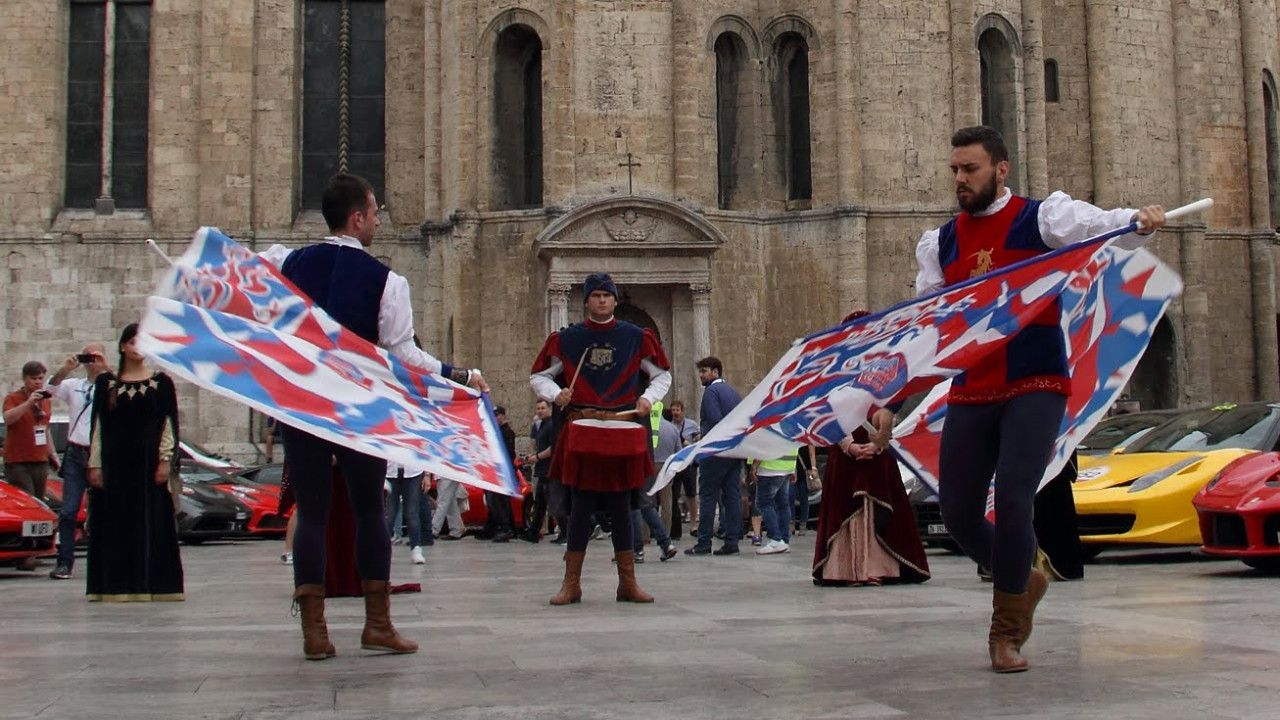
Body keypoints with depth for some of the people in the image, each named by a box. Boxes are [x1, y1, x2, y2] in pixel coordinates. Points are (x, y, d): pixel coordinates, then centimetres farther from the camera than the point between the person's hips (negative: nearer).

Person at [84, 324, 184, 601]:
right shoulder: (106, 382, 8)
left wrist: (166, 460, -8)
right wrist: (95, 464, 0)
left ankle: (153, 584, 3)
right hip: (115, 461, 2)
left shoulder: (161, 382, 4)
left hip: (149, 460, -1)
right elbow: (98, 425, 7)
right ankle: (117, 585, 7)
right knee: (115, 522, 2)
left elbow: (169, 424, 2)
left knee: (152, 521, -1)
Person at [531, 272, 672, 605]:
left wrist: (648, 399, -1)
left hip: (624, 433, 1)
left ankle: (628, 583, 14)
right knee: (581, 507, 0)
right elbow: (538, 376, 14)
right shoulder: (565, 339, 5)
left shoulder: (636, 337, 7)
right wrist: (556, 394, -6)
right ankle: (571, 584, 7)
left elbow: (663, 375, 17)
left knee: (621, 508, 7)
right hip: (581, 433, -1)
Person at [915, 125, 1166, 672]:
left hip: (1035, 385, -5)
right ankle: (1023, 580, 34)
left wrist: (1139, 219, -37)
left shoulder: (1040, 217, 0)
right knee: (957, 513, 2)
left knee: (1012, 499, -17)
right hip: (970, 393, 5)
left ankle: (1006, 632, 2)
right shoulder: (939, 243, 14)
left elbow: (1100, 225, -16)